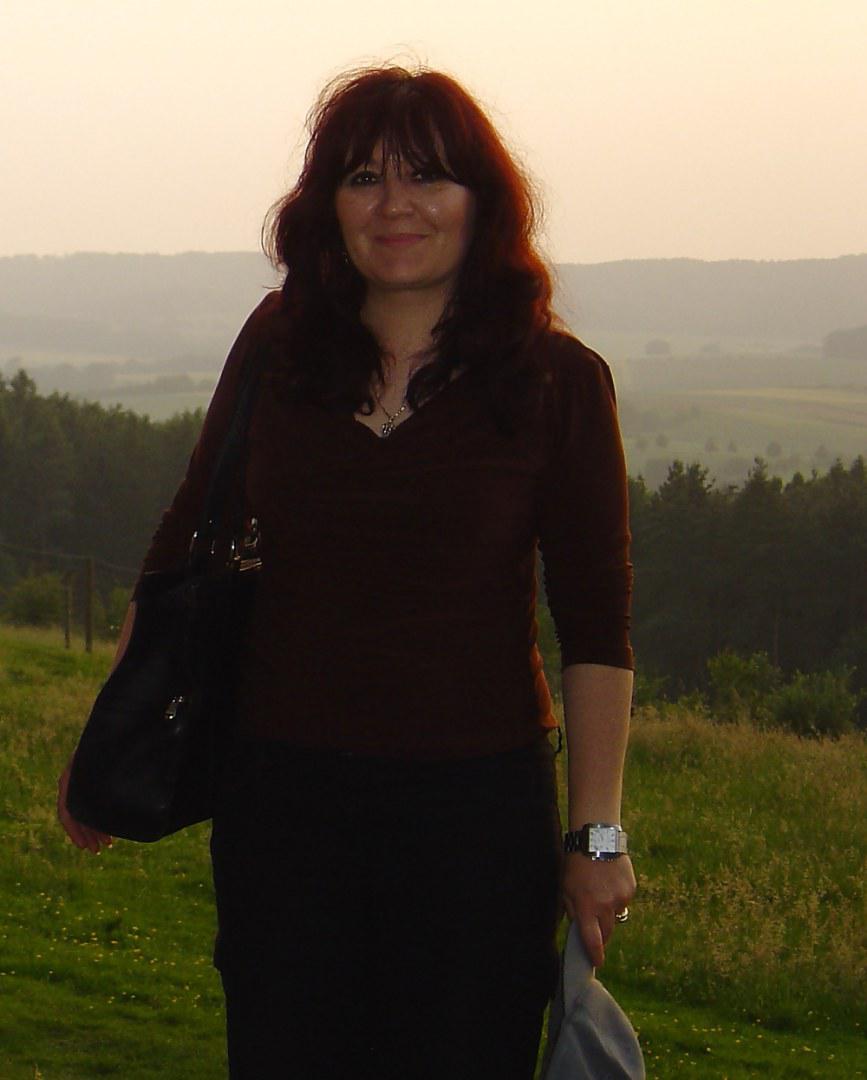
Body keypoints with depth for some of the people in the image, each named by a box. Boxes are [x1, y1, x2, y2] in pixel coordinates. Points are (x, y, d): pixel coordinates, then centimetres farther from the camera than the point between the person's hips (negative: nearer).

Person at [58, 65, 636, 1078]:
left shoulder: (557, 381, -5)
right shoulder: (277, 347, 3)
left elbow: (596, 630, -4)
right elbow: (183, 547, 12)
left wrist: (597, 833, -7)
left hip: (475, 805, -2)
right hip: (279, 793, 3)